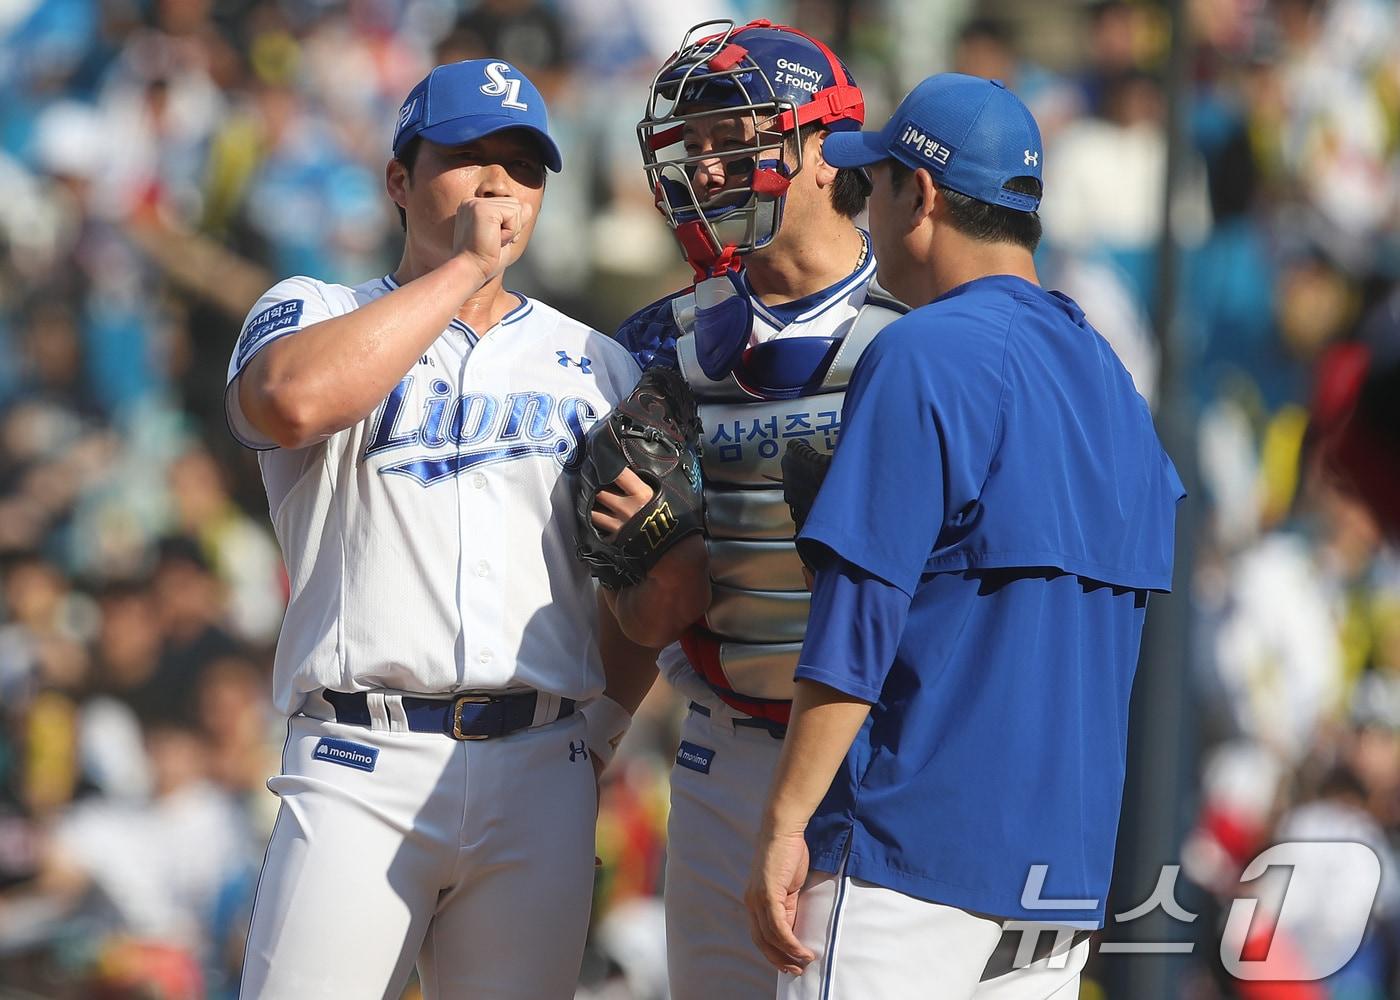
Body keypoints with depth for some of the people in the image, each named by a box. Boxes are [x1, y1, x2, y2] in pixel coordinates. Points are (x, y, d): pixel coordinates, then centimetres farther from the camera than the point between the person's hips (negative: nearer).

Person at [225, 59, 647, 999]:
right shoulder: (312, 314, 9)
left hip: (543, 779, 3)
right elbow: (293, 401, -17)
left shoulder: (597, 366, 17)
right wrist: (464, 269, -9)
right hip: (360, 771, -3)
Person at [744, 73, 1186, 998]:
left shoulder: (921, 357, -9)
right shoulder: (1109, 374, 16)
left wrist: (785, 826, -14)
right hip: (1067, 852, 8)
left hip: (910, 847, -8)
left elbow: (860, 620, -15)